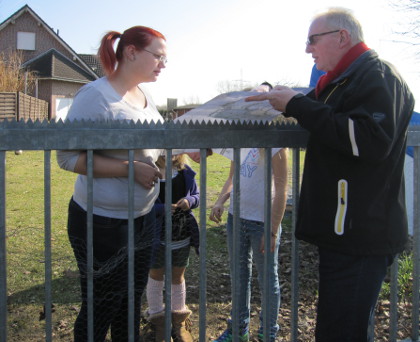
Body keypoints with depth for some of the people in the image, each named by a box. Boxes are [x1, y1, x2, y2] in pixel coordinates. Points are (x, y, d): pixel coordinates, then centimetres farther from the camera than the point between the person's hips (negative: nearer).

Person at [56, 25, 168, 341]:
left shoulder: (145, 95, 8)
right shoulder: (95, 96, -18)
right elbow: (69, 156, -20)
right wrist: (130, 168, -25)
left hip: (143, 218, 8)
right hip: (103, 223, -8)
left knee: (131, 304, 20)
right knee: (100, 310, 8)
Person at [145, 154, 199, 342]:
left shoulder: (185, 171, -4)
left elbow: (197, 195, 6)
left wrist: (190, 201, -16)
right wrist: (162, 208, -31)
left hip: (183, 236, 4)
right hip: (157, 236, -4)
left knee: (178, 277, 19)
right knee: (156, 276, 16)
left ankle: (179, 321, 37)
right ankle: (157, 320, 35)